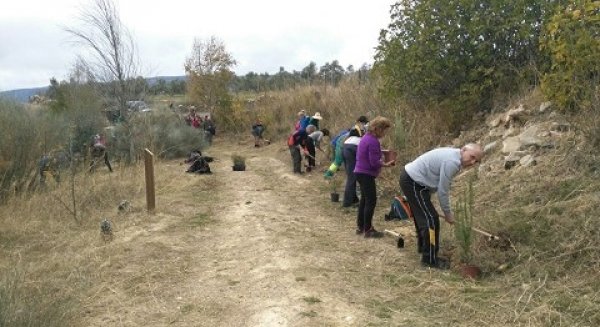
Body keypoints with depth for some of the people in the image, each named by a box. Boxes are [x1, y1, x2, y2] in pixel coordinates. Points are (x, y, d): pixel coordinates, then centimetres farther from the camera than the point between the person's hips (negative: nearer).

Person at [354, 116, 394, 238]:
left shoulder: (366, 137, 11)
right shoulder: (373, 141, -19)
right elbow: (374, 163, -22)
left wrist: (381, 160, 11)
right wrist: (386, 164, -9)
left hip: (360, 172, 10)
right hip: (367, 174, -10)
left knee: (364, 199, 17)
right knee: (371, 201, -3)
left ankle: (360, 226, 25)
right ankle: (368, 230, 2)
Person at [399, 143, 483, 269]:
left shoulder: (453, 156, 8)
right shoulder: (452, 162, -23)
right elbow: (443, 191, -18)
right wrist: (448, 213, -5)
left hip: (409, 177, 11)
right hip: (413, 182, -11)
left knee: (422, 215, 24)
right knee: (431, 219, -6)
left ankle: (423, 247, 42)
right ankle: (430, 259, 4)